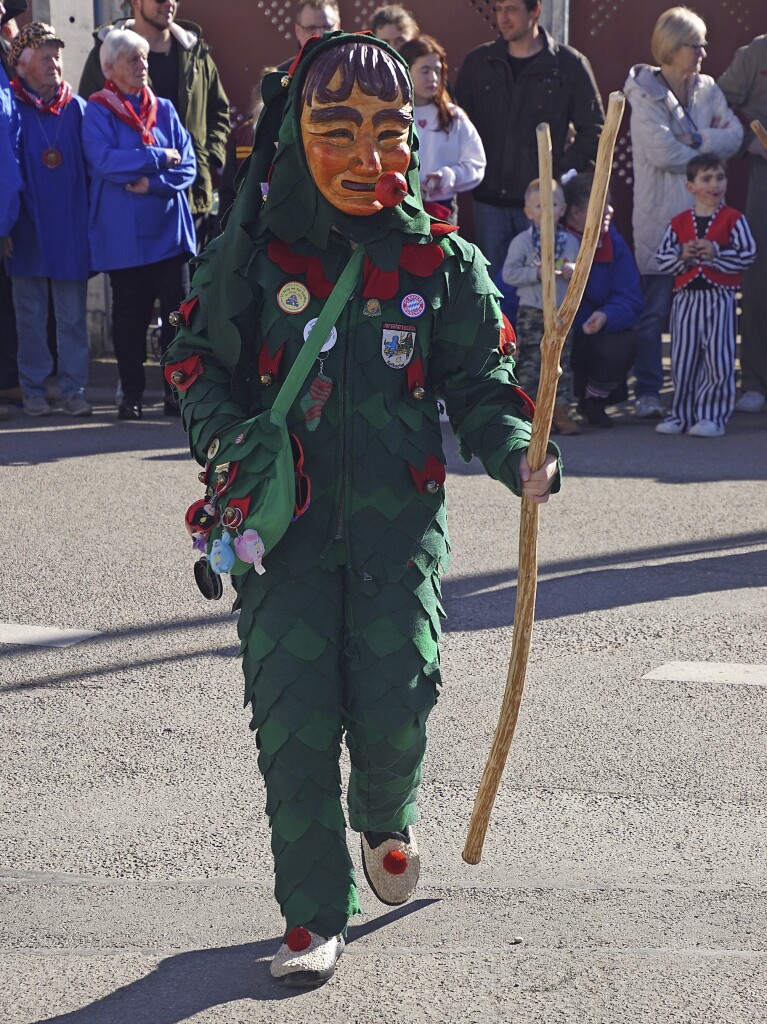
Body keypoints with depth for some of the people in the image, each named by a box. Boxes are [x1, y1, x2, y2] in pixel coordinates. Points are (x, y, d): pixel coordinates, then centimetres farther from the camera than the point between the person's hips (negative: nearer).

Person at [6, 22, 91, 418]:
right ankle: (33, 390, 13)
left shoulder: (76, 108, 6)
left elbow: (91, 166, 10)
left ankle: (73, 389, 9)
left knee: (73, 315, 3)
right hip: (28, 231, -1)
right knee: (31, 314, 5)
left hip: (70, 228, 1)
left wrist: (91, 217, 4)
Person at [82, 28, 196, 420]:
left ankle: (178, 391, 7)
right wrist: (159, 158, -11)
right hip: (122, 235, -3)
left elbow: (187, 165, 3)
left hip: (168, 228, 3)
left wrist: (152, 184, -14)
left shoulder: (164, 109, 10)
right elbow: (105, 160, -16)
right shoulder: (97, 112, 0)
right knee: (129, 315, 4)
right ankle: (132, 393, 13)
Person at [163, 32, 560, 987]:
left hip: (400, 516, 0)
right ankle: (314, 911, 11)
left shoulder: (441, 259, 2)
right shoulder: (251, 251, 0)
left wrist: (517, 453, -10)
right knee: (293, 713, -4)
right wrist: (222, 434, -9)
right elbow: (198, 358, 10)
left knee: (396, 701, -5)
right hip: (285, 516, 0)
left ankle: (386, 819, 32)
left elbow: (479, 380, 8)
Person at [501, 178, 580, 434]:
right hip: (531, 310, -3)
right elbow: (509, 273, -8)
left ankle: (561, 409, 11)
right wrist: (536, 273, -18)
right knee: (529, 362, -3)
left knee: (561, 361, 5)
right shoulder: (522, 242, -3)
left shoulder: (570, 242, 7)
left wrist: (574, 271, -9)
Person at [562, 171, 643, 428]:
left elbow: (630, 300, -10)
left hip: (597, 336, 2)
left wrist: (606, 316, -31)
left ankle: (594, 401, 0)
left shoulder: (614, 243, -2)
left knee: (624, 341, -26)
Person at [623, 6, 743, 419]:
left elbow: (735, 134, 2)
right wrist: (710, 146, -4)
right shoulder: (645, 95, -4)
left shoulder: (707, 90, 12)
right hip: (660, 216, -5)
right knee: (655, 310, -4)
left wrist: (697, 141, -13)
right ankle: (647, 392, 2)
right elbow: (662, 152, -16)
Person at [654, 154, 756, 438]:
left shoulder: (733, 219, -1)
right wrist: (682, 257, -13)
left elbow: (748, 254, -10)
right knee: (683, 359, 7)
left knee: (718, 360, -3)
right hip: (686, 297, 3)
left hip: (720, 298, -3)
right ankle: (682, 414, 17)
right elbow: (662, 258, 6)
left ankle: (713, 416, 5)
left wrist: (716, 253, -18)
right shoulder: (679, 222, 8)